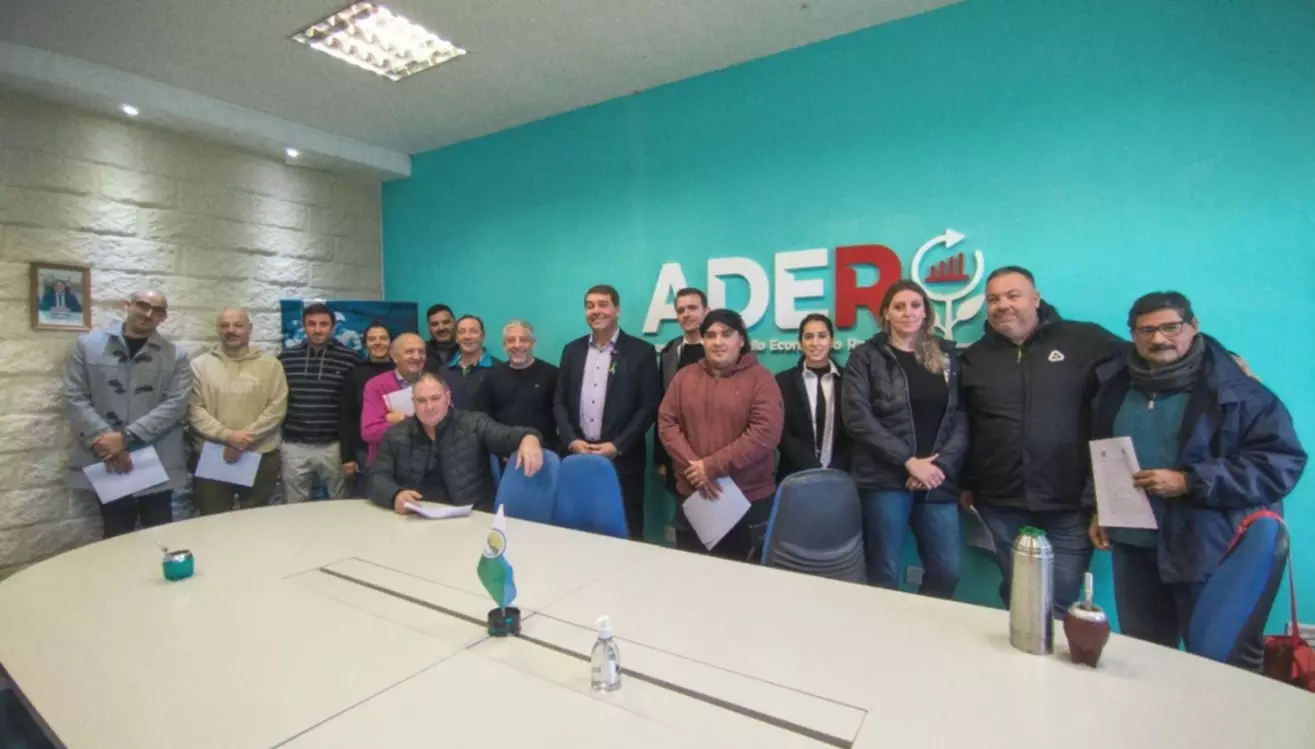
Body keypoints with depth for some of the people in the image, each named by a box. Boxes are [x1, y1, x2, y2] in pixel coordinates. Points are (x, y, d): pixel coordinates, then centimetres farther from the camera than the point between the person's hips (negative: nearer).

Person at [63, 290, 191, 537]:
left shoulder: (175, 355, 4)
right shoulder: (88, 344, 6)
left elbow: (176, 403, -7)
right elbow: (74, 398, 0)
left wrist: (126, 437, -15)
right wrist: (103, 438, -12)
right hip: (105, 460, 1)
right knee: (117, 538, 12)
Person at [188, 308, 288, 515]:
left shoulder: (270, 364, 2)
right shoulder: (200, 365, 5)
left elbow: (276, 408, -6)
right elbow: (194, 409, -3)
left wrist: (245, 439, -15)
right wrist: (227, 436, -16)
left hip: (261, 457, -1)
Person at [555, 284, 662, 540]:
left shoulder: (640, 351, -3)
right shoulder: (572, 350, 10)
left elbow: (650, 406, -7)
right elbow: (559, 402, 10)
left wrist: (618, 446, -14)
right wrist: (571, 440, -5)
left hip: (622, 459, -3)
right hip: (578, 456, 4)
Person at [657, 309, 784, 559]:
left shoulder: (760, 378, -5)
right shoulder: (684, 377, 7)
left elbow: (766, 433, -15)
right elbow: (666, 423, 2)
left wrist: (712, 466, -17)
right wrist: (693, 466, -13)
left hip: (749, 498, -3)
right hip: (692, 494, 3)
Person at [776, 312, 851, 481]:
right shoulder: (783, 381, 1)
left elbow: (853, 432, 3)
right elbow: (781, 434, -3)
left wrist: (834, 471, -10)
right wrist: (814, 469, -13)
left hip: (839, 474, 1)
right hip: (797, 475, 0)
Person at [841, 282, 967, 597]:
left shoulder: (946, 355, 12)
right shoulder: (866, 356, 1)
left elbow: (961, 417, 7)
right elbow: (857, 417, -9)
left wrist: (942, 463, -8)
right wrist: (908, 460, -13)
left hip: (936, 480, 4)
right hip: (885, 479, -3)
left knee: (947, 572, 6)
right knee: (884, 575, 3)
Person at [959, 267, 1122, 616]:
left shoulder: (1084, 340, -2)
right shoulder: (975, 357, 7)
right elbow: (963, 427, 10)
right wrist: (964, 483, 11)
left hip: (1070, 505, -2)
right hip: (1001, 505, 3)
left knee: (1060, 602, 8)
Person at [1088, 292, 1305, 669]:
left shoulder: (1236, 388, -9)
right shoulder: (1116, 385, 7)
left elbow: (1283, 463, -13)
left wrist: (1189, 482, -22)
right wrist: (1098, 509, 12)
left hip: (1212, 549, -4)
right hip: (1133, 544, 5)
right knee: (1141, 655, 18)